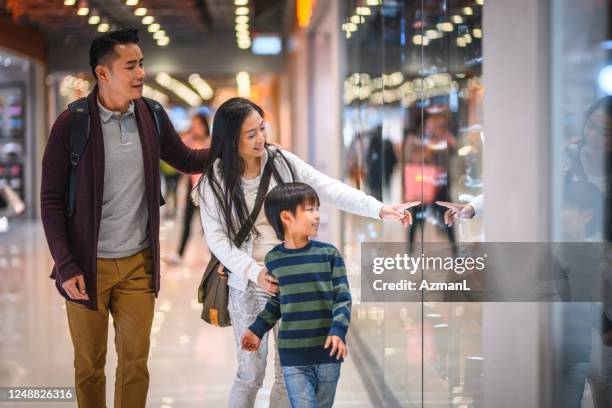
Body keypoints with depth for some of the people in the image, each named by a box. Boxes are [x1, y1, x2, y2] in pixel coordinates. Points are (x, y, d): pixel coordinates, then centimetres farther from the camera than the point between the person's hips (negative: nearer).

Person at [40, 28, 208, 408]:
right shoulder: (72, 124, -12)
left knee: (135, 362, 8)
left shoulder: (151, 116, -1)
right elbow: (51, 200, -8)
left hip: (138, 263, 3)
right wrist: (66, 266, -13)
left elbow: (186, 160, 16)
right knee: (89, 365, 9)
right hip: (88, 265, -3)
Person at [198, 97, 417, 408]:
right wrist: (254, 272, -20)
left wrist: (379, 209, -17)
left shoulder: (282, 162, -2)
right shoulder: (215, 181, -7)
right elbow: (216, 238, -8)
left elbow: (330, 190, -6)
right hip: (248, 285, -2)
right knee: (251, 372, 5)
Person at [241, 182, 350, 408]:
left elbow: (343, 298, -3)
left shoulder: (329, 254, -2)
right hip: (293, 356, 0)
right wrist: (257, 329, 13)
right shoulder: (273, 259, 3)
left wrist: (338, 331, -17)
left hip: (328, 353, 0)